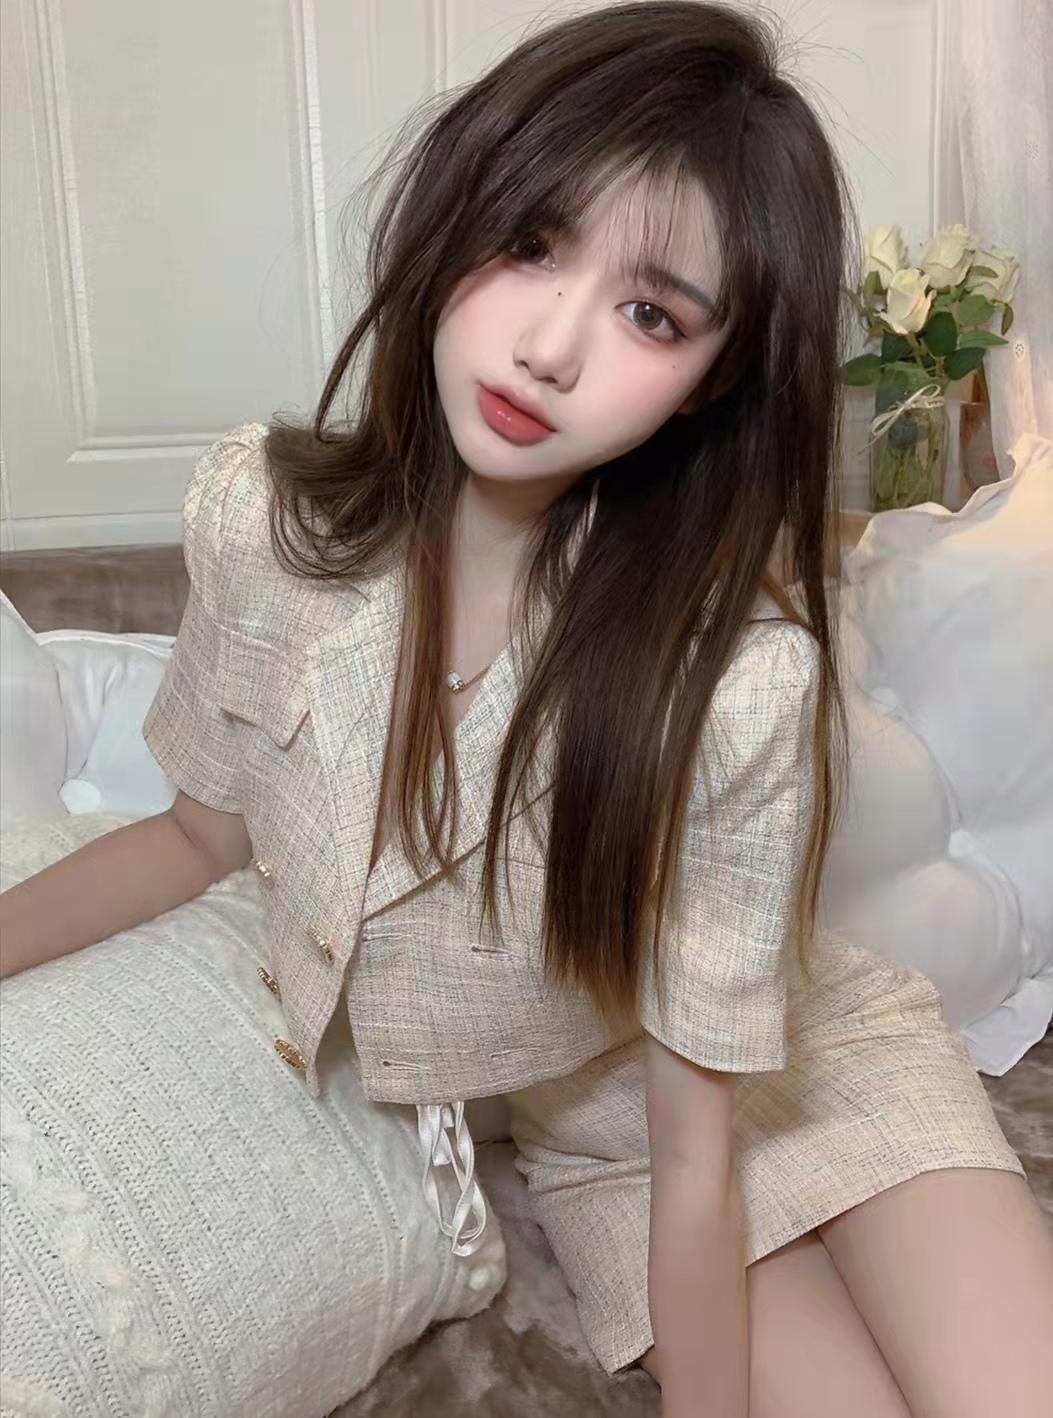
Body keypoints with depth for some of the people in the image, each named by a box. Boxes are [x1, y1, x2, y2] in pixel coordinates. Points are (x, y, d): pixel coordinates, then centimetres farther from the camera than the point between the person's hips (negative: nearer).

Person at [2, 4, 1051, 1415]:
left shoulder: (736, 671, -33)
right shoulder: (263, 516, -21)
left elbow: (698, 1147, -21)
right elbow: (204, 830, -2)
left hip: (805, 1071, -1)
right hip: (588, 1131, 2)